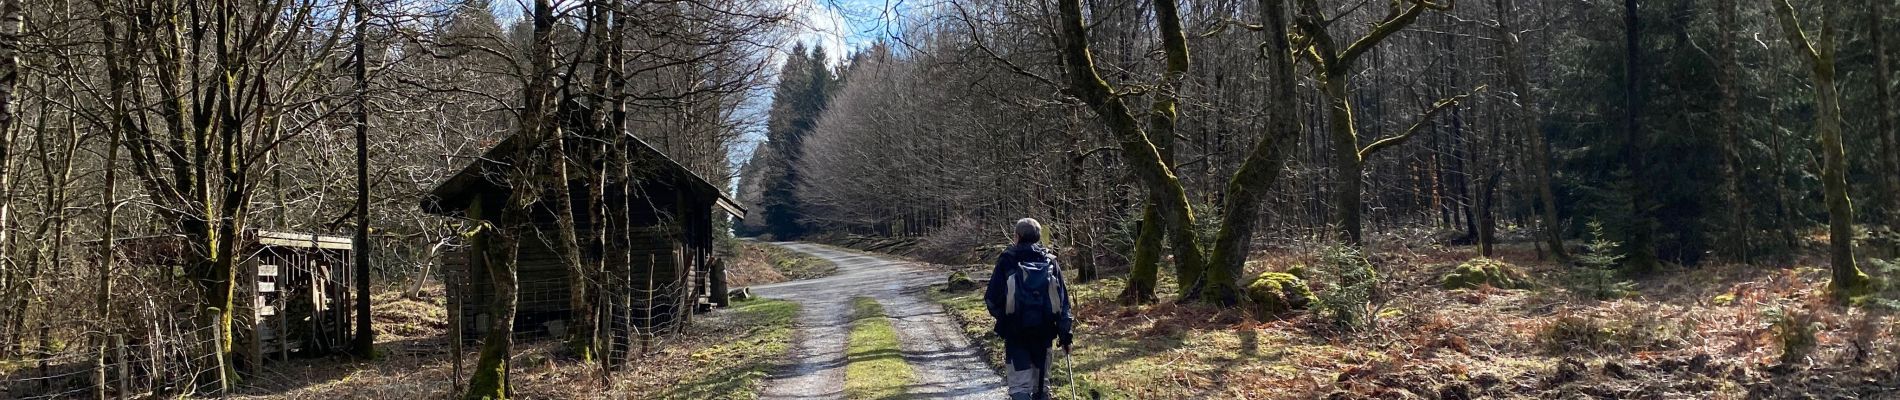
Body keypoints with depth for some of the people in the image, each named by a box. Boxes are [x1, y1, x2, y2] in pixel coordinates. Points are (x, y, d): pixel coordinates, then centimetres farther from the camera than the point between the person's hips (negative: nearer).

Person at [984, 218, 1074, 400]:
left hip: (1015, 331, -3)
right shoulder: (1050, 262, 5)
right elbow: (1063, 299, 3)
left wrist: (1000, 315, 19)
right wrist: (1066, 332, 7)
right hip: (1044, 331, 3)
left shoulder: (1006, 261, -3)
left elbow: (992, 298, -2)